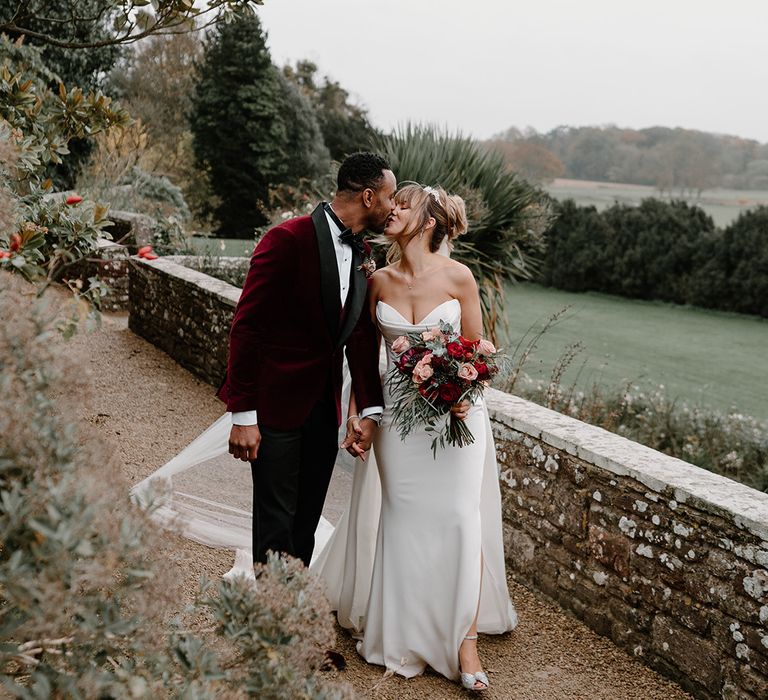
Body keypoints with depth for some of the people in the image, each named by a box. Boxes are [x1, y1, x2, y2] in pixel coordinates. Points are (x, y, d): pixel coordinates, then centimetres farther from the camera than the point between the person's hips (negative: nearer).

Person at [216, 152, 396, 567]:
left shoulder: (362, 255, 7)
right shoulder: (289, 239, -16)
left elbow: (361, 337, 10)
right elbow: (246, 327, -17)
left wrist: (370, 409, 0)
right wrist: (243, 415, -18)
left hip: (325, 407, 7)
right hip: (277, 405, -7)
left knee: (307, 523, 16)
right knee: (276, 525, 3)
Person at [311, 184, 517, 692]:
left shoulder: (458, 277, -8)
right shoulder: (380, 280, 1)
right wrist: (355, 414, 3)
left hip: (454, 411, -2)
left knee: (460, 519, -5)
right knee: (402, 519, 9)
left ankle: (464, 640, 8)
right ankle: (400, 631, 27)